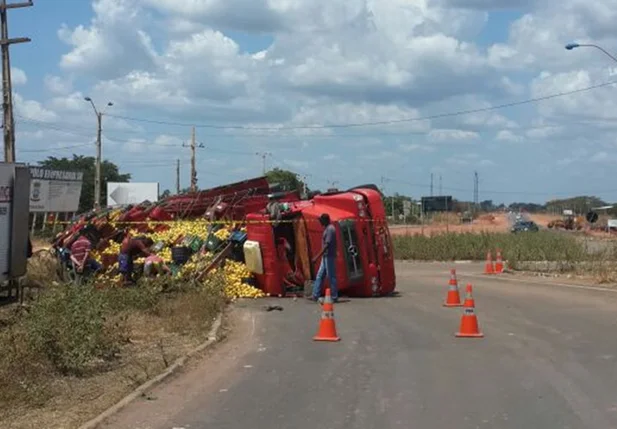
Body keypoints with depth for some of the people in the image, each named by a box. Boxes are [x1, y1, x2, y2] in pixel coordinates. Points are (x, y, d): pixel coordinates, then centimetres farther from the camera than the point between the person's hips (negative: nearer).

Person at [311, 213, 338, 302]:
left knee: (331, 276, -3)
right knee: (320, 276, 9)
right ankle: (315, 295, 11)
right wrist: (320, 256, 22)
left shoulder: (330, 229, -17)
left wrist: (317, 257, -24)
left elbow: (327, 245, -22)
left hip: (329, 257, -10)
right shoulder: (327, 228, 14)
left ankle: (334, 297, 3)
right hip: (325, 257, 10)